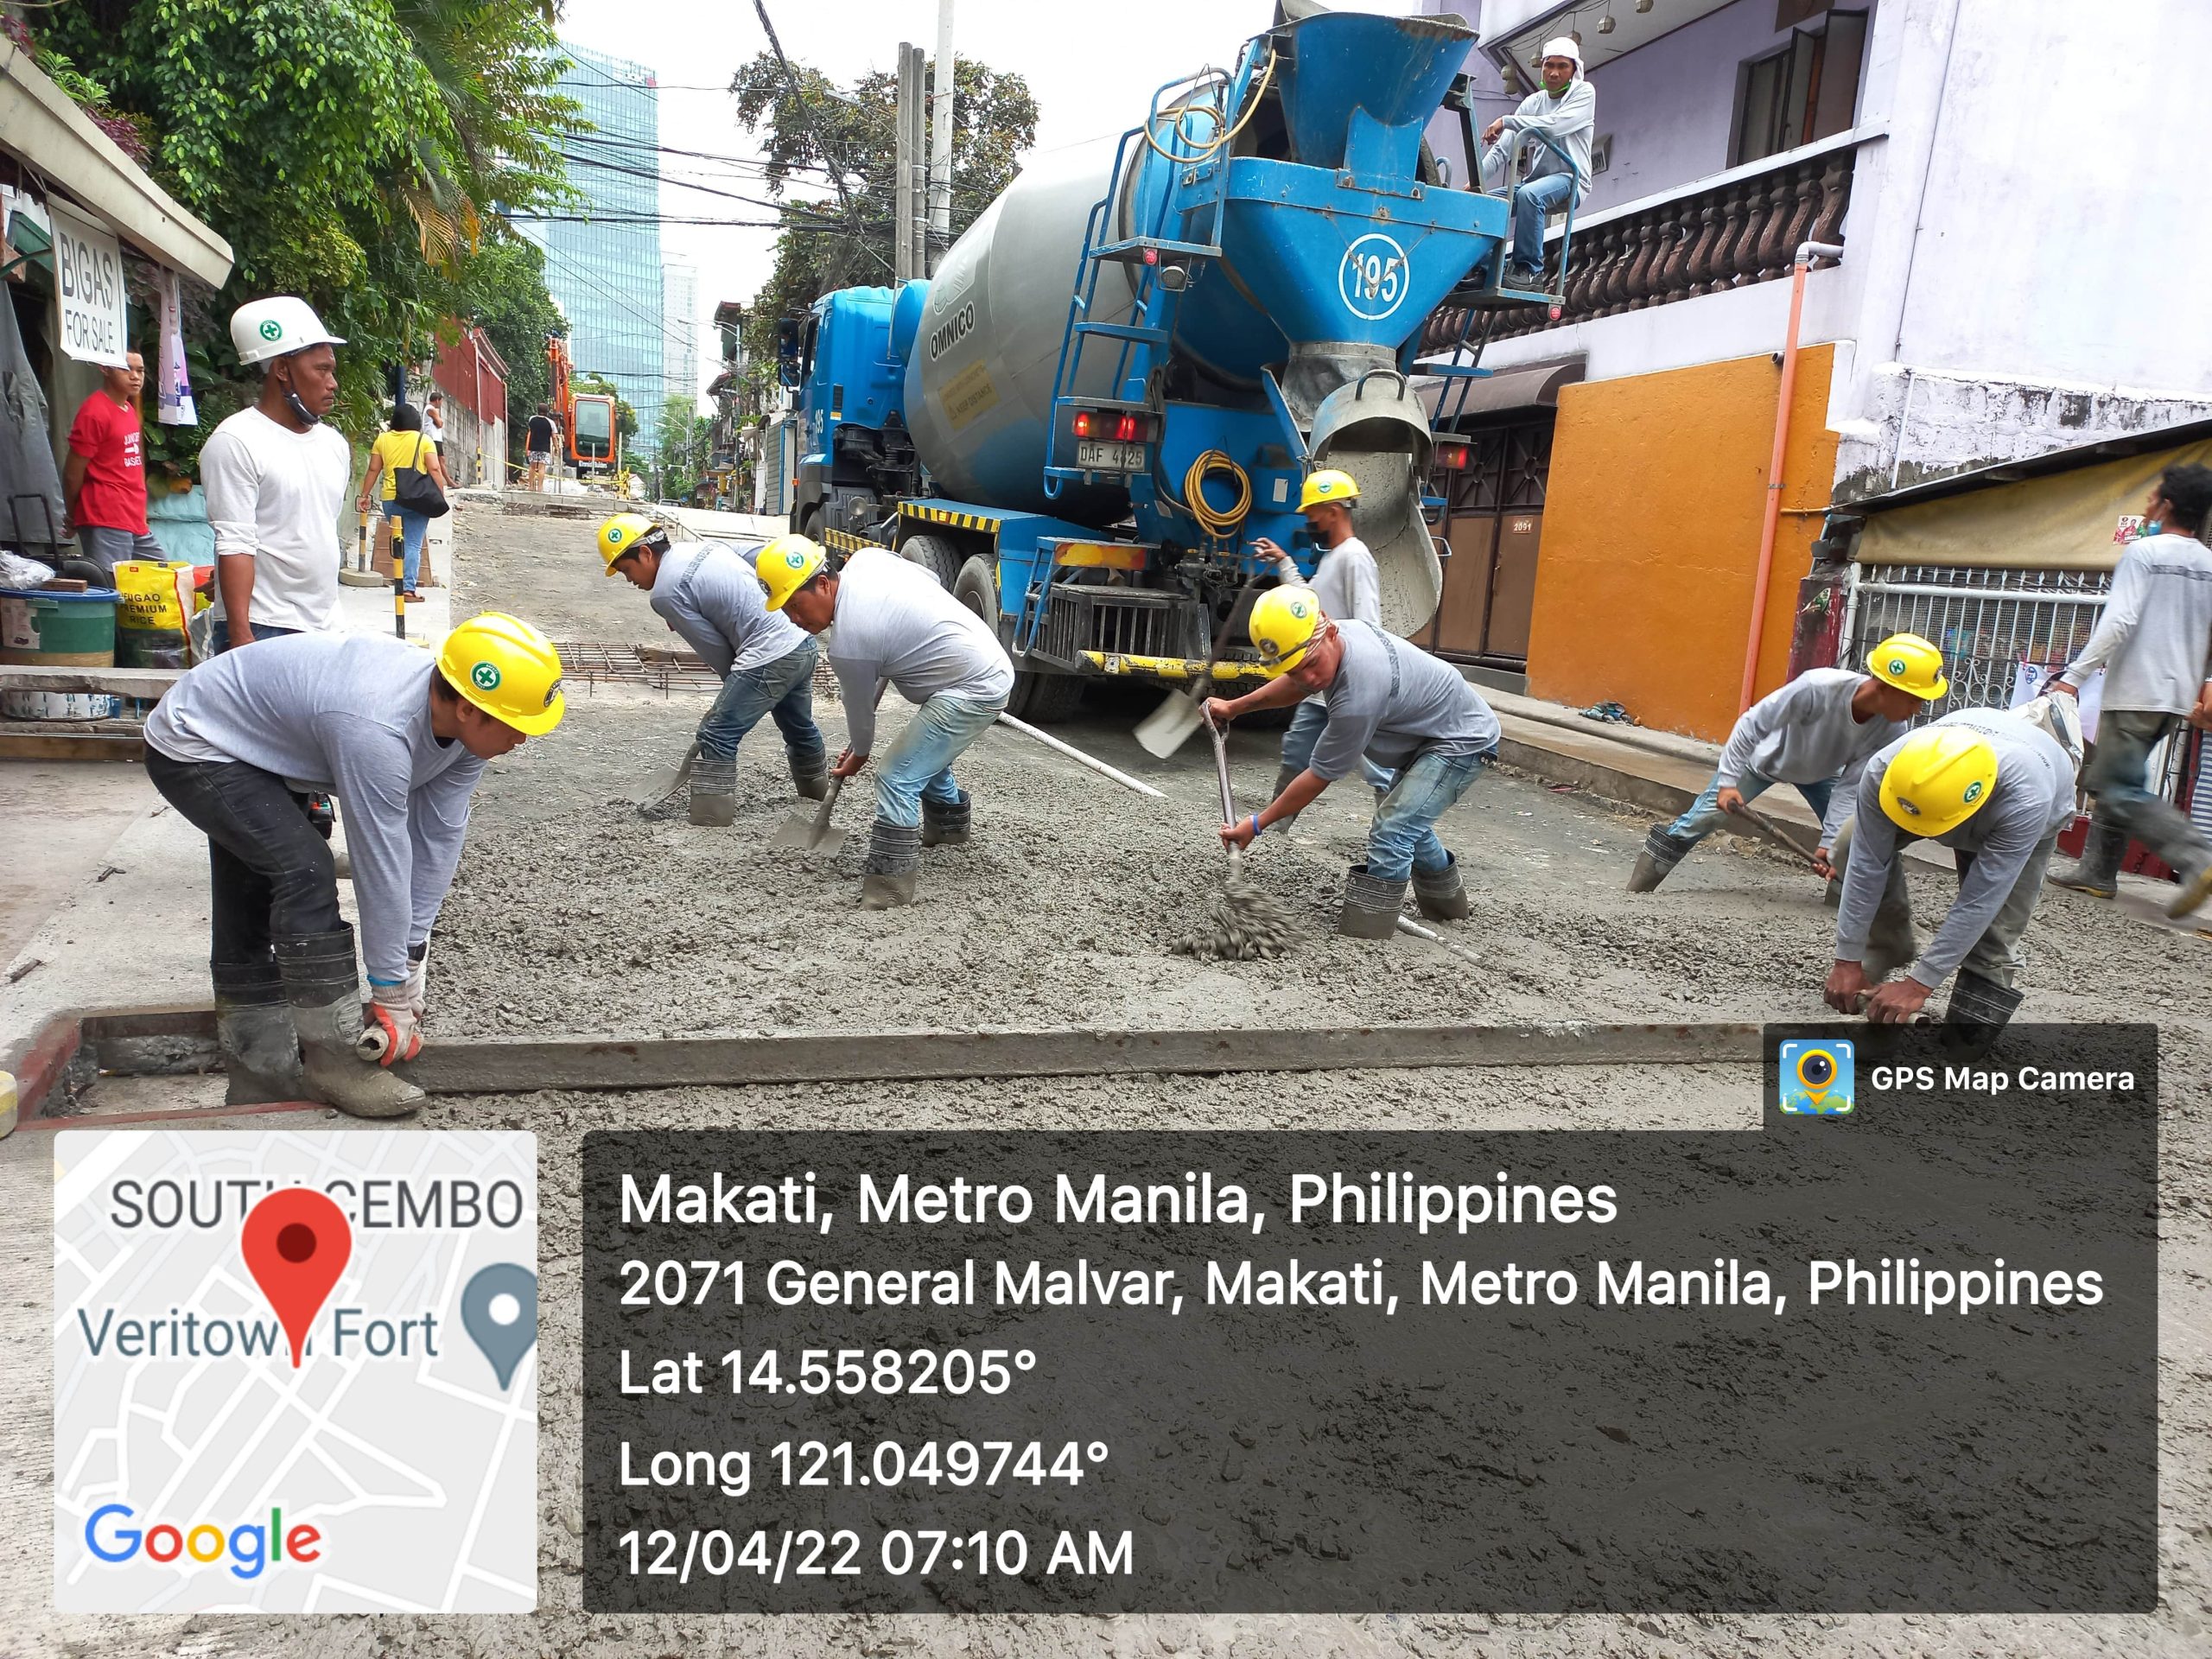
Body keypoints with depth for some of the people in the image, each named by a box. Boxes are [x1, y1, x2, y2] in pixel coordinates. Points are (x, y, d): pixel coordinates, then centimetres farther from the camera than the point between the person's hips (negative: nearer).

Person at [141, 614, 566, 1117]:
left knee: (251, 919, 12)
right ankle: (331, 1058, -14)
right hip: (191, 749, -9)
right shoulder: (377, 731, -41)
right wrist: (392, 994, -23)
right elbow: (382, 867, -34)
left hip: (245, 750, 9)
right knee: (305, 875, -23)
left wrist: (412, 957, -6)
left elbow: (437, 840, -10)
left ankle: (259, 1075, 22)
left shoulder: (465, 718, -16)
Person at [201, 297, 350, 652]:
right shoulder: (236, 442, -8)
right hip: (262, 631, -7)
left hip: (324, 628, 7)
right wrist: (241, 636, -20)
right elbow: (235, 547, -14)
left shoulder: (334, 444, 14)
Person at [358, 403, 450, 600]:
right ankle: (408, 587, -9)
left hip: (391, 499, 3)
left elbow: (373, 470, 7)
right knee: (413, 544, -2)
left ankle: (402, 583, 20)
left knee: (399, 543, 17)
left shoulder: (382, 439, 8)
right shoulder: (424, 440, 0)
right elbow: (434, 469, -8)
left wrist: (365, 495, 13)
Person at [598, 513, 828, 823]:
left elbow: (714, 648, -6)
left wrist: (737, 686, 10)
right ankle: (816, 788, 49)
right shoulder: (711, 546, 14)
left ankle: (710, 820, -3)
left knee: (717, 738, -3)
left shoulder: (666, 592, -9)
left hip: (769, 658, -9)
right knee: (799, 726, 29)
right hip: (804, 642, 9)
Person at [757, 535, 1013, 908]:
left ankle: (886, 895, -14)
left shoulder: (847, 643, -21)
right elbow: (932, 579, 14)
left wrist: (857, 755, 15)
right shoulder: (867, 558, 0)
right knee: (927, 753, 31)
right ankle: (948, 824, 54)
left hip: (973, 691, -10)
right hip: (994, 663, 10)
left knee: (897, 779, -14)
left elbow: (859, 710, -4)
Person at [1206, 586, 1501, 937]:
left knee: (1392, 829, -23)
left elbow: (1319, 776, -27)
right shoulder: (1343, 631, -13)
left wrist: (1257, 824, -19)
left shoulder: (1359, 693, -39)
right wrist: (1235, 707, 13)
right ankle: (1445, 899, 47)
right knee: (1406, 822, 26)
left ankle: (1368, 924, -16)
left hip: (1462, 741, -10)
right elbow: (1294, 685, 12)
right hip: (1428, 733, 11)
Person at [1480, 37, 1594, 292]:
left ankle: (1530, 270, -31)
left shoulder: (1584, 93, -2)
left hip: (1569, 179, -7)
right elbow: (1503, 148, 4)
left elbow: (1555, 125, -22)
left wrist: (1507, 121, -22)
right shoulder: (1533, 101, 13)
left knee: (1529, 194, -37)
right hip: (1536, 180, 7)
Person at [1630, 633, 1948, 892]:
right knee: (1706, 816, -11)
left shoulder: (1891, 732, -28)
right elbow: (1753, 723, -31)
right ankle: (1638, 890, -1)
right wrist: (1727, 781, -30)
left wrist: (1830, 842, -27)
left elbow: (1851, 786, -21)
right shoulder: (1817, 687, -43)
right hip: (1767, 756, -4)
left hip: (1821, 772, 5)